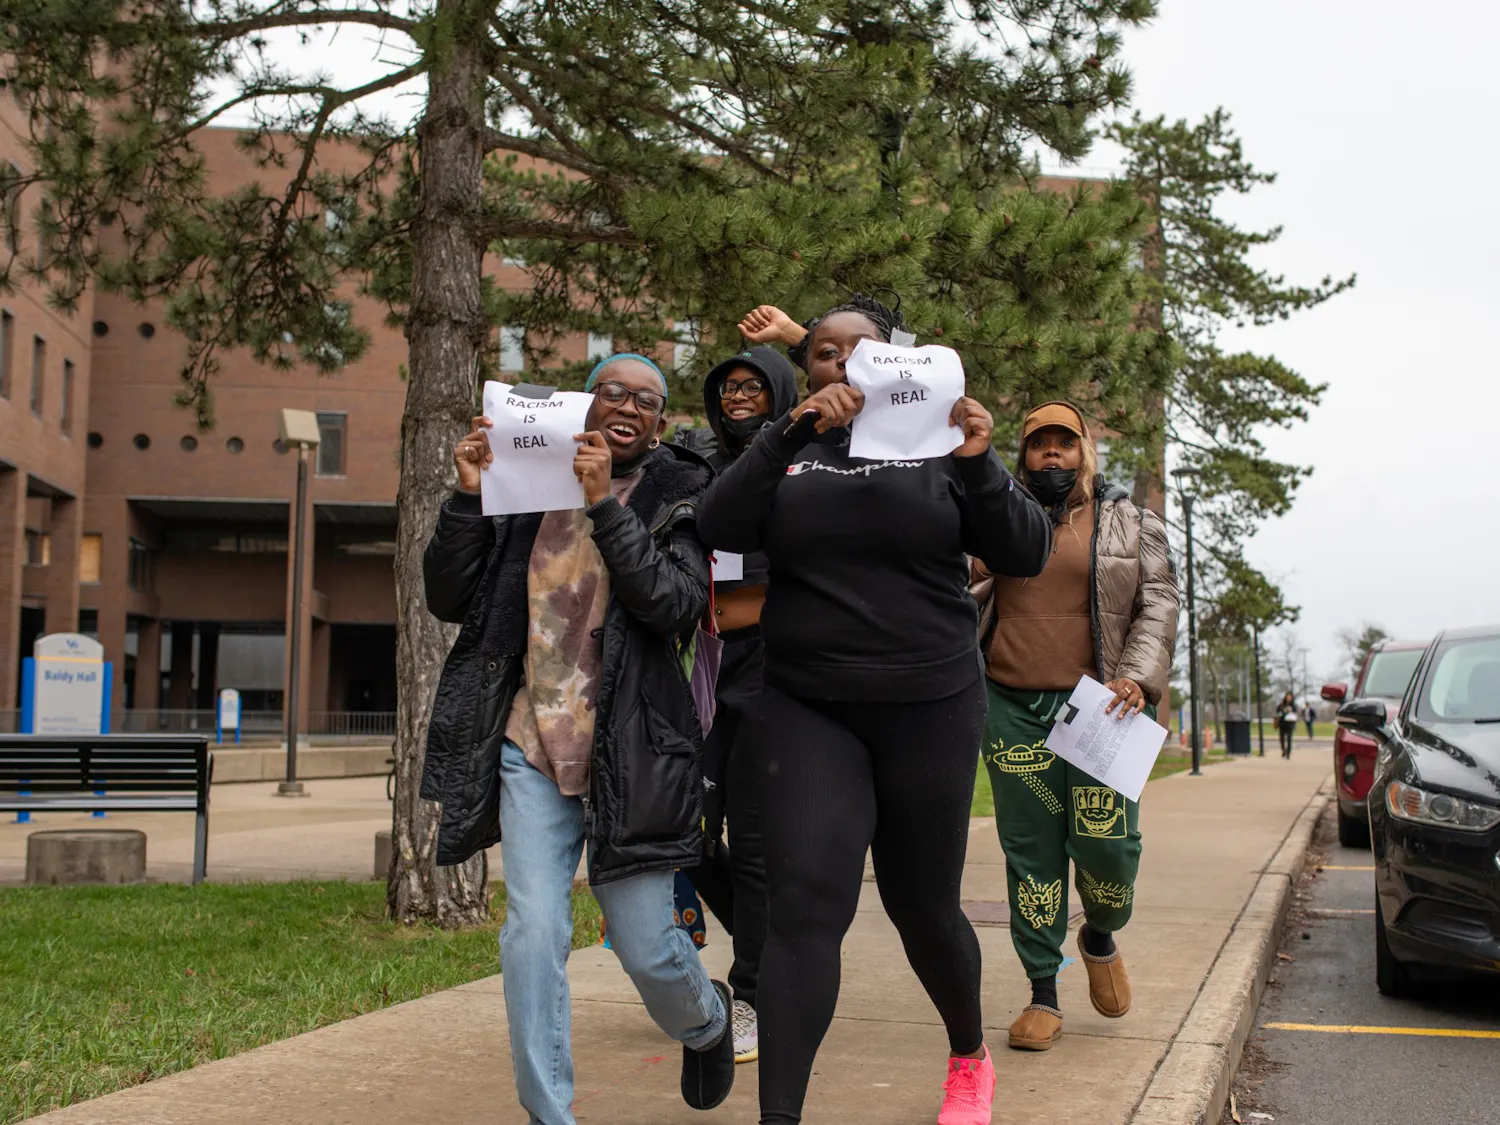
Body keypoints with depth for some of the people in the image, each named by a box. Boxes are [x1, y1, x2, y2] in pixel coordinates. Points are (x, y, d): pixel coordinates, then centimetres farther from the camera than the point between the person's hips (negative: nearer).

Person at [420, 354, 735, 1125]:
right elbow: (449, 600, 5)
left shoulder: (676, 498, 2)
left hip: (629, 750, -1)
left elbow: (676, 605, -15)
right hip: (532, 743, 2)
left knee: (646, 946, 3)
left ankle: (707, 1021, 39)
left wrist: (605, 504, -20)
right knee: (533, 932, -10)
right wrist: (468, 495, -8)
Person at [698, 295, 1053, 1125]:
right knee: (804, 906, -12)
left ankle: (969, 1058, 37)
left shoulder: (936, 443, 4)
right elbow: (720, 527, -10)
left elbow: (1025, 556, -2)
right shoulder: (787, 454, 8)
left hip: (929, 706, 0)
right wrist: (793, 431, -20)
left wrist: (979, 466, -19)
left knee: (922, 904, 10)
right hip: (808, 710, 1)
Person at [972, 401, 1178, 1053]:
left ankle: (1101, 936, 26)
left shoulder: (1131, 523, 12)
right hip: (1011, 707, 1)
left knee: (1106, 841, -8)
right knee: (1030, 849, 2)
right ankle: (1043, 994, 12)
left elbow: (1158, 603, 5)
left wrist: (1138, 678, -9)